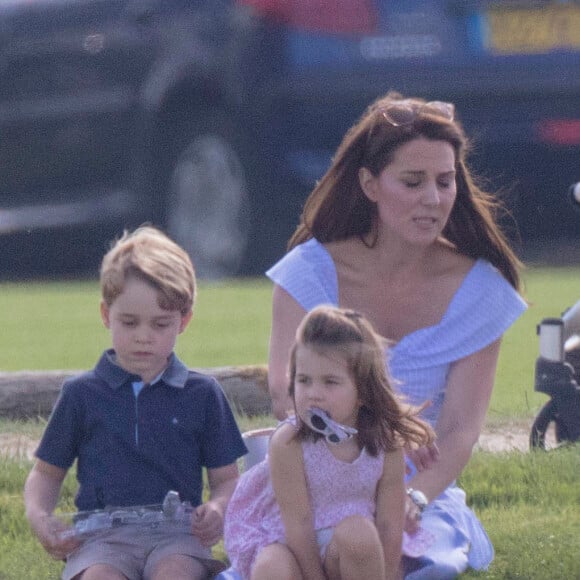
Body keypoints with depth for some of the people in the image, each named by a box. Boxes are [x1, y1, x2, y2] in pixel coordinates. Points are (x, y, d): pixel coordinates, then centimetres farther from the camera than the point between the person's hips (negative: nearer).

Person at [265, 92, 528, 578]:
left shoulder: (478, 291, -2)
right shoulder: (311, 271, -3)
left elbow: (460, 429, -9)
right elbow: (285, 393, -14)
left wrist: (412, 497, -30)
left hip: (424, 500, 0)